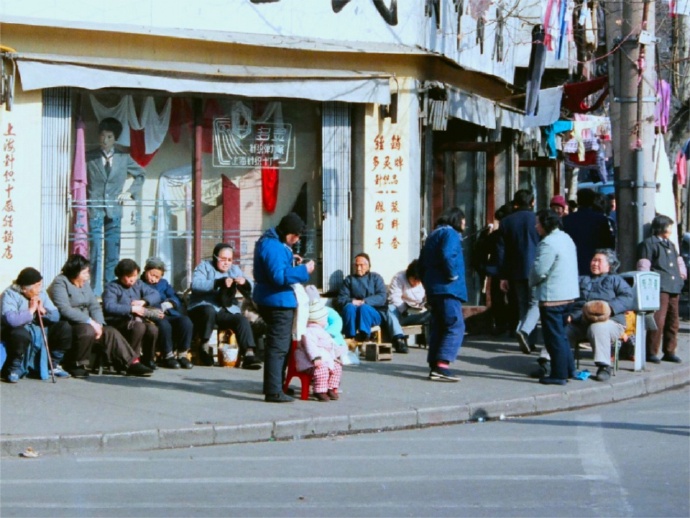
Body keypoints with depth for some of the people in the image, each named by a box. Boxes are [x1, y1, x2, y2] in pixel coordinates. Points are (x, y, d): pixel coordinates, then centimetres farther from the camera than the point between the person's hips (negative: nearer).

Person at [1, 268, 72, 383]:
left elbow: (56, 316, 5)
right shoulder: (10, 294, -13)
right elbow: (11, 320, -31)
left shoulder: (41, 293, 7)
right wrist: (31, 310, -20)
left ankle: (54, 364, 5)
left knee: (64, 327, -11)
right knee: (21, 334, -41)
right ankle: (14, 368, -14)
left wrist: (43, 311, -15)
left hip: (40, 332, 6)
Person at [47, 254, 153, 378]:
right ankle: (76, 365, -20)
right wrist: (90, 321, -24)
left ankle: (132, 363, -11)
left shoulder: (85, 284, 17)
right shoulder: (60, 283, -10)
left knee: (111, 332, -10)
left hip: (86, 323, 8)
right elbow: (64, 309, -22)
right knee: (88, 330, -35)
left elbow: (95, 306, 11)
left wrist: (98, 324, -10)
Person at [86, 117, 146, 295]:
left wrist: (131, 192, 9)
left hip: (114, 210, 2)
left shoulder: (123, 158, 7)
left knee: (113, 254, 4)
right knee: (95, 252, -3)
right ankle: (95, 292, 0)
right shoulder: (89, 157, 2)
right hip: (95, 210, -2)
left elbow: (141, 174, 20)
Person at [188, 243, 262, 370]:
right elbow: (196, 285, -14)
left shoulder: (235, 270, 19)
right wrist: (219, 283, -27)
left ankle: (248, 354, -36)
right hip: (204, 307, -3)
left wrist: (245, 284, -13)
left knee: (242, 320, -27)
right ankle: (205, 346, -23)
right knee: (209, 310, -37)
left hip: (227, 311, 3)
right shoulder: (204, 267, 8)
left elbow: (250, 293, 11)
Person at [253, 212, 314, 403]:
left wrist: (290, 260, 11)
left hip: (272, 301, 11)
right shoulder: (273, 247, -22)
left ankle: (273, 385, 31)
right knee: (278, 346, -8)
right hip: (278, 302, -11)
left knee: (279, 344, 21)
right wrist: (303, 271, -22)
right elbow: (279, 277, -28)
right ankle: (273, 392, -8)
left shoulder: (270, 241, 12)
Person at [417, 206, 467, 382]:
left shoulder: (433, 235, 22)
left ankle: (434, 366, 10)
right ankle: (442, 365, -24)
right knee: (455, 327, -13)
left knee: (438, 327, 11)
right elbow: (447, 255, -25)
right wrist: (453, 275, -13)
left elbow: (422, 263, 23)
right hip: (448, 288, -10)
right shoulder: (450, 233, -7)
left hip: (433, 290, 10)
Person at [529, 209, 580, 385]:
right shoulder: (566, 238, 12)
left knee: (554, 337, -2)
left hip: (552, 297, -10)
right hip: (568, 295, 10)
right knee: (561, 334, 20)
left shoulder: (548, 243, -19)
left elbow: (539, 271, -21)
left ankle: (559, 374, 1)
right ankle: (568, 369, 24)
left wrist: (532, 282, 1)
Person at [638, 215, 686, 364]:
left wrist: (680, 276, 17)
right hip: (660, 288, -8)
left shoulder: (671, 245, 25)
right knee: (658, 320, -13)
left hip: (674, 288, 8)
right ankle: (651, 352, -8)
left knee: (672, 321, 8)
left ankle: (669, 351, 16)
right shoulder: (649, 243, 0)